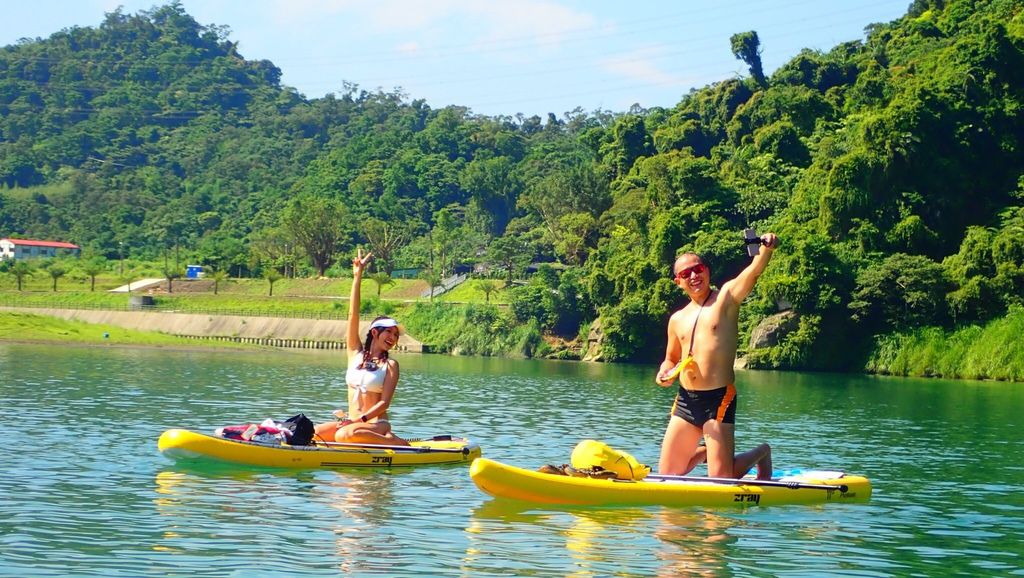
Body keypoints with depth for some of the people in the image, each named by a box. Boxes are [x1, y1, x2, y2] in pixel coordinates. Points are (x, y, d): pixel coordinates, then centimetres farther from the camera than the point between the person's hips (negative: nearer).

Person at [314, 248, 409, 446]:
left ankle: (396, 442, -18)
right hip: (353, 423, 5)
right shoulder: (355, 354, 10)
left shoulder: (390, 365, -1)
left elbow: (384, 403, -7)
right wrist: (357, 277, -5)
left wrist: (360, 420, -21)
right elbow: (353, 315, 2)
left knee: (344, 435, -35)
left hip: (377, 425, -5)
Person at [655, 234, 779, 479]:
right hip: (685, 400, 6)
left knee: (722, 478, -7)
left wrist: (767, 248, -41)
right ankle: (704, 452, 36)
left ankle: (761, 454, 24)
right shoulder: (677, 319, 13)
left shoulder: (727, 297, -2)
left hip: (719, 399, -6)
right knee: (667, 475, 8)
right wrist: (665, 372, 3)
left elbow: (754, 271, -21)